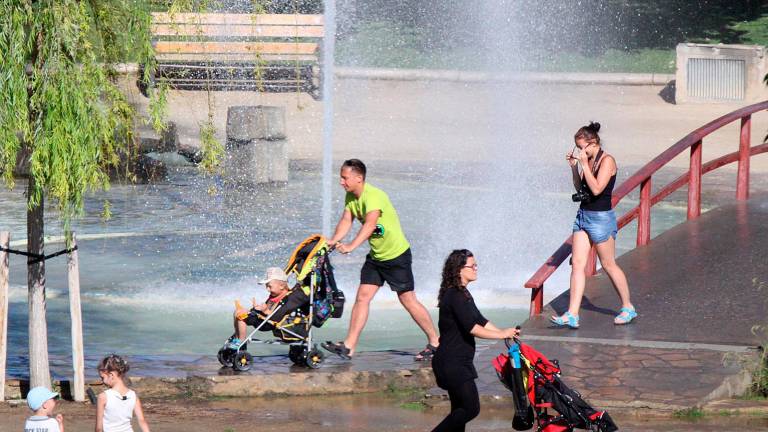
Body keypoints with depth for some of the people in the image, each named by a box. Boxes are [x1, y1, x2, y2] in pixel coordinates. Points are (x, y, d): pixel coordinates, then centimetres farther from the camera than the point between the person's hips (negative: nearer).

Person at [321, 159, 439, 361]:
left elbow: (370, 224, -39)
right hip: (375, 256, 8)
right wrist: (334, 240, -25)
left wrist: (351, 246, -51)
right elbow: (346, 220, -6)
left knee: (408, 300, -1)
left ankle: (435, 342, 11)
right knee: (362, 297, 0)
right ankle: (349, 346, -2)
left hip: (397, 254, -8)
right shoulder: (350, 196, 1)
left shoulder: (374, 196, -26)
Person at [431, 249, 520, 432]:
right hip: (452, 363, -11)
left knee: (460, 409, 12)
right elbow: (471, 328, -22)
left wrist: (505, 333, 4)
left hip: (457, 362, 11)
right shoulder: (454, 296, -17)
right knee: (471, 408, -11)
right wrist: (501, 335, -17)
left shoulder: (462, 294, 16)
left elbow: (480, 321, 16)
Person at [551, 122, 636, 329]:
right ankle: (572, 315, -4)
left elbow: (597, 189, -24)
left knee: (608, 264, 4)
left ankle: (628, 308, 21)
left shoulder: (607, 161, -15)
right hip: (583, 216, 8)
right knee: (577, 263, 0)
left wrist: (584, 164, -22)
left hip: (601, 218, -8)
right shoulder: (588, 160, 9)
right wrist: (574, 167, 3)